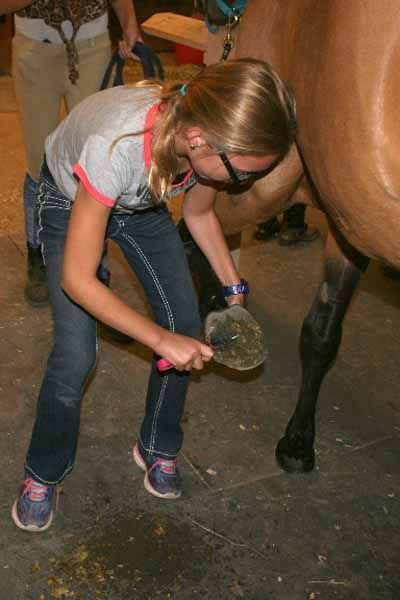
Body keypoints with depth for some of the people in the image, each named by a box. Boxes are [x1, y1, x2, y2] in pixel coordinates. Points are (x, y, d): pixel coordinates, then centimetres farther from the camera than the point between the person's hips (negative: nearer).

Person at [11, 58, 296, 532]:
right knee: (76, 354, -14)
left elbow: (199, 214, -4)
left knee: (186, 323, -4)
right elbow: (77, 280, -36)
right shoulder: (115, 147, -44)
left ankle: (157, 449, 21)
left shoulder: (210, 140, -27)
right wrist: (161, 339, -34)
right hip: (70, 201, -5)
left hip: (142, 202, 5)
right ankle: (43, 474, 14)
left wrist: (234, 290, -10)